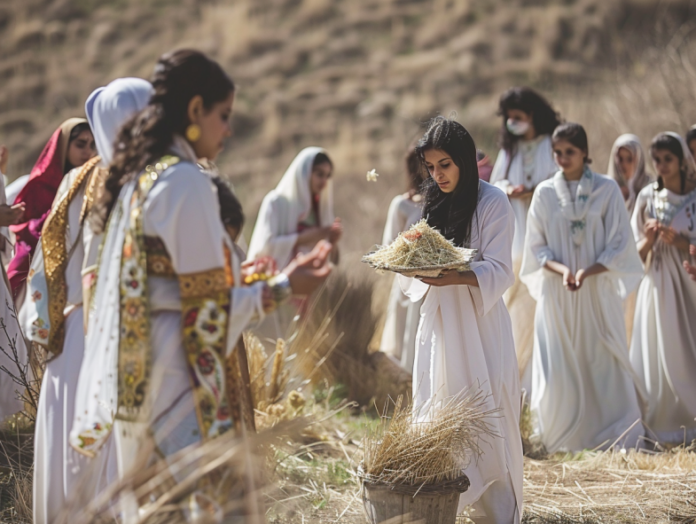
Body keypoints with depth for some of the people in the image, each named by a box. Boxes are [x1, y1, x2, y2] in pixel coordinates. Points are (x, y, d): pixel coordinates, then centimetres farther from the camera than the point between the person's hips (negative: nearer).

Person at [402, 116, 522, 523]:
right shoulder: (432, 202, 14)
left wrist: (454, 277, -28)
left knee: (486, 419, -7)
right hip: (439, 322, 6)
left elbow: (499, 272, -12)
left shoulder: (493, 202, -6)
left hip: (479, 324, -6)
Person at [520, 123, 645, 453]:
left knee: (604, 363, 0)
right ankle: (561, 436, 13)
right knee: (560, 365, 2)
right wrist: (561, 269, -14)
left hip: (598, 292, -1)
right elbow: (537, 246, 5)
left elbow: (619, 245, -2)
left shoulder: (606, 190, -2)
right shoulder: (545, 193, 3)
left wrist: (588, 271, -16)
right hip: (557, 294, 1)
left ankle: (616, 436, 9)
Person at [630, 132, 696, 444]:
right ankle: (660, 425, 7)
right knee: (658, 353, 1)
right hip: (657, 286, 2)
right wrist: (649, 239, -10)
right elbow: (638, 254, 9)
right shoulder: (647, 198, 7)